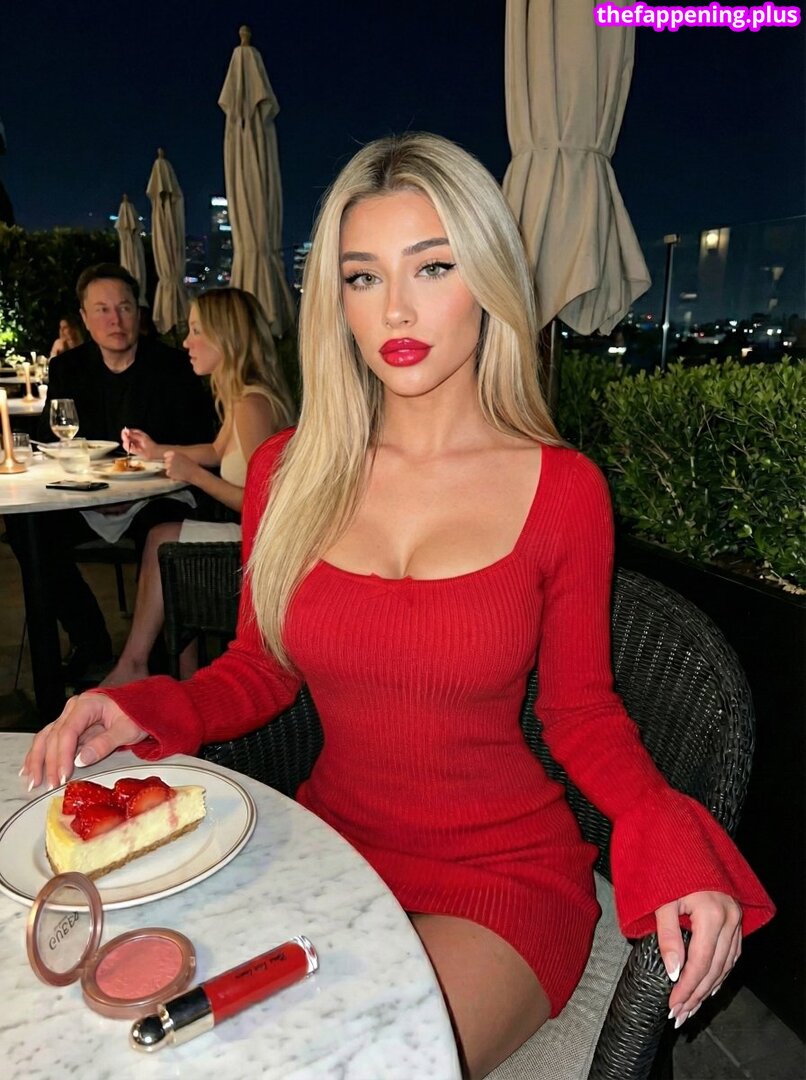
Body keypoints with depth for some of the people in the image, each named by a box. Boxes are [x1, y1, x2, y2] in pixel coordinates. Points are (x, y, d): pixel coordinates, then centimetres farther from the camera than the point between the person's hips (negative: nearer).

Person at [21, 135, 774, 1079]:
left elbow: (580, 709, -2)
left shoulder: (562, 489, -11)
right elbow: (262, 665, 6)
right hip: (328, 846, 3)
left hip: (505, 875, -2)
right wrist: (144, 712, -12)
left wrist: (668, 840, -19)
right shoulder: (287, 471, -4)